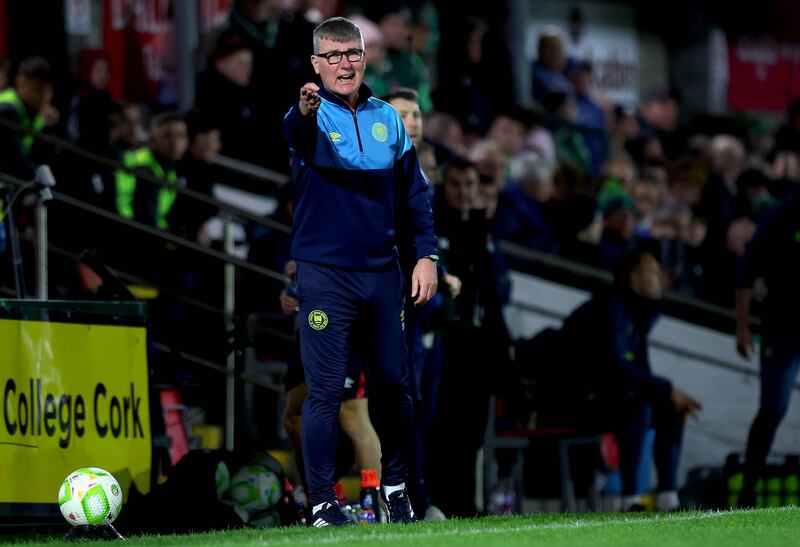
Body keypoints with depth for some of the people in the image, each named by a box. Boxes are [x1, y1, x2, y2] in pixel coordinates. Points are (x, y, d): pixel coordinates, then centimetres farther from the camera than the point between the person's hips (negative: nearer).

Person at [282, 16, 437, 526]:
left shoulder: (387, 118, 8)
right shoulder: (314, 116, -7)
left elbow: (415, 192, 14)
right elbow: (297, 134, -33)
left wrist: (426, 255, 6)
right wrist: (305, 112, -56)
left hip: (383, 270, 4)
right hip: (325, 276, -4)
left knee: (394, 385, 10)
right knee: (325, 391, -6)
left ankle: (396, 486, 28)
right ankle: (323, 503, -1)